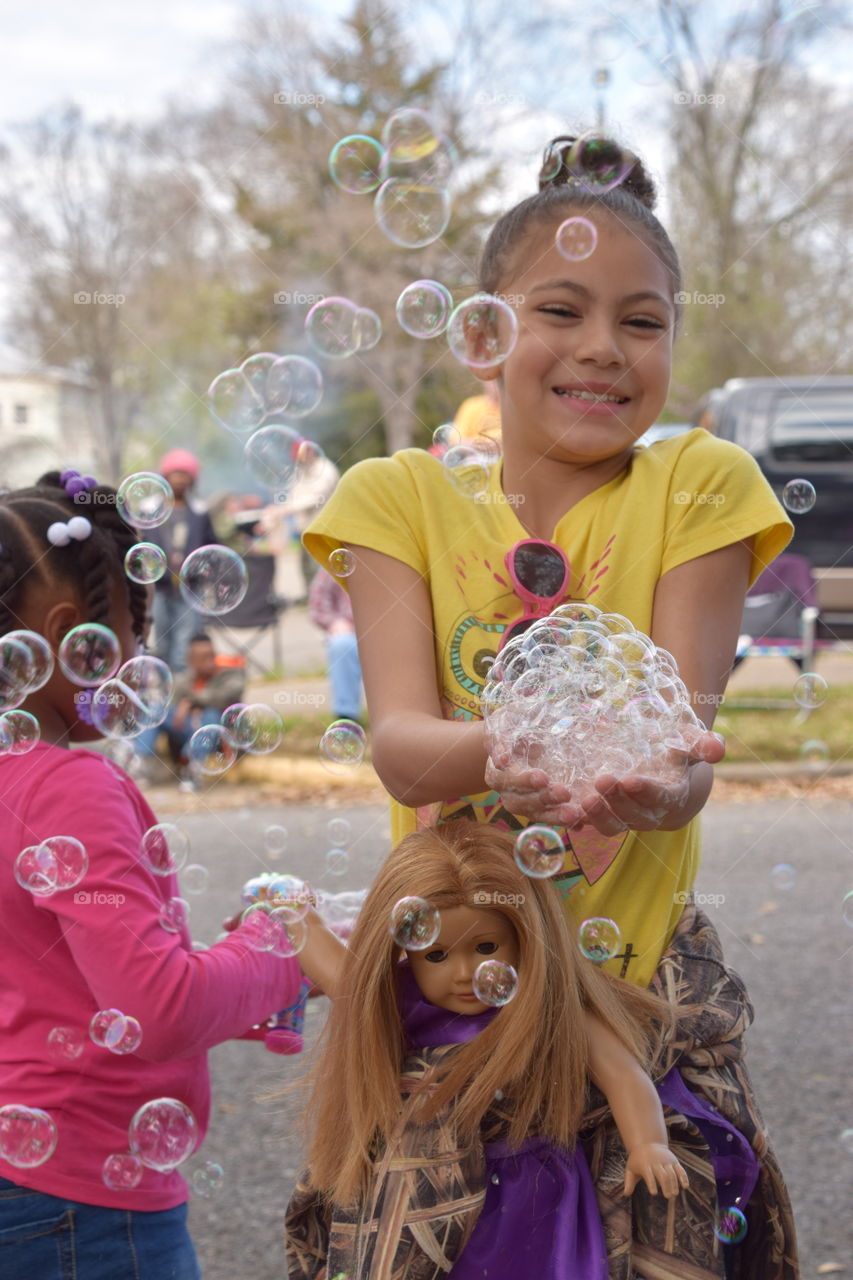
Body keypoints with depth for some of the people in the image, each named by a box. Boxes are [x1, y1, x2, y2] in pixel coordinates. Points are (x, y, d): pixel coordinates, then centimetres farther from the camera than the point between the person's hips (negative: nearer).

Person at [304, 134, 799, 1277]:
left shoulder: (699, 487, -5)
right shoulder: (399, 497, -2)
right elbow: (398, 742, -16)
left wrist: (657, 781, -40)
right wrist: (501, 751, -38)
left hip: (643, 973, 0)